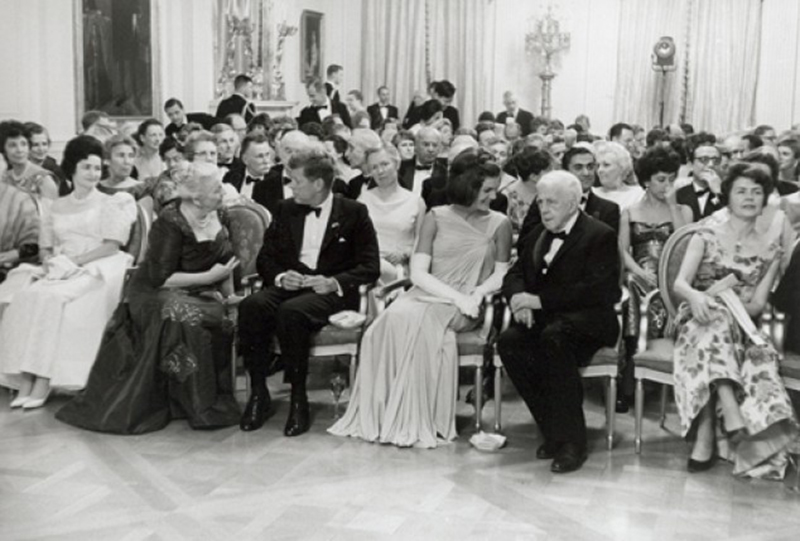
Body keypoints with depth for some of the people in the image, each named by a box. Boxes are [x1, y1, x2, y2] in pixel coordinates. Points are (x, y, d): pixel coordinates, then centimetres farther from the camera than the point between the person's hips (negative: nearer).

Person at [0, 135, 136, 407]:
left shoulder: (109, 203, 7)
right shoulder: (58, 206, 21)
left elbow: (112, 246, -4)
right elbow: (46, 245, 18)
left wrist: (73, 260, -13)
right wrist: (50, 262, -6)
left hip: (93, 272, -4)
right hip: (58, 272, 4)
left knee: (53, 298, -33)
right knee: (23, 296, -26)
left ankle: (43, 382, -32)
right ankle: (25, 380, -29)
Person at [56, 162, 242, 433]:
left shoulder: (220, 216, 4)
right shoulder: (169, 223, -16)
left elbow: (226, 260, 17)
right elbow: (161, 278, -20)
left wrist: (230, 294, 1)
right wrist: (208, 278, -22)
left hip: (201, 293, 6)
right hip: (155, 293, -6)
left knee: (231, 316, -26)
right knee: (183, 317, -37)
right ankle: (201, 408, -25)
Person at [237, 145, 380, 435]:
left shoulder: (354, 213, 4)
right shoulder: (285, 209, 17)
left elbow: (370, 267, 0)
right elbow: (265, 257, 17)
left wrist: (335, 282, -16)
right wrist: (280, 276, -5)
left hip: (330, 292, -4)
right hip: (288, 286, 4)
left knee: (291, 311, -36)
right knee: (251, 305, -29)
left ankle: (299, 397, -22)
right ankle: (258, 392, -18)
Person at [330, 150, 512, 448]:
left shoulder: (499, 224, 7)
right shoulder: (436, 217, 6)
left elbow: (501, 275, 5)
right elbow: (418, 272, -2)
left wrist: (474, 297, -14)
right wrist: (457, 296, -16)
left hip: (466, 307, -1)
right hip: (427, 295, 2)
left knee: (419, 322, -33)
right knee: (396, 317, -31)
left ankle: (416, 422, -26)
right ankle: (380, 415, -23)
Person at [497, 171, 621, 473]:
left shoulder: (600, 236, -4)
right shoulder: (538, 234, 20)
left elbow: (597, 290, -17)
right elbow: (516, 273, 18)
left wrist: (540, 300, -20)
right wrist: (518, 297, -7)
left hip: (588, 321, -6)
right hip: (544, 318, 6)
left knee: (553, 337, -38)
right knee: (509, 342, -25)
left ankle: (572, 440, -28)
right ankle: (553, 431, -14)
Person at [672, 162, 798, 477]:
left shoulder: (771, 249, 11)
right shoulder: (706, 236, 7)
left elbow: (758, 305, 3)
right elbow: (680, 283, -4)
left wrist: (729, 298, -18)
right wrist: (696, 296, -28)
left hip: (741, 327, 2)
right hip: (699, 319, -2)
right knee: (716, 314, -36)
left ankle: (706, 436, -37)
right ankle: (730, 412, -50)